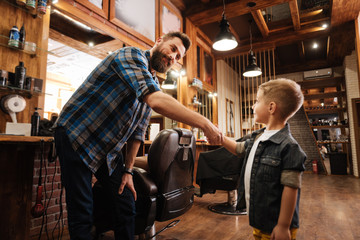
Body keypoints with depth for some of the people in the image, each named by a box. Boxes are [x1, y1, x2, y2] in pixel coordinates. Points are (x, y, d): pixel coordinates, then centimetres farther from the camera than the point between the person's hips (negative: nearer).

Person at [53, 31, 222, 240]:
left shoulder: (152, 83, 8)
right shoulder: (132, 55, -17)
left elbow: (138, 131, 9)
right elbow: (156, 101, -36)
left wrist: (128, 170, 5)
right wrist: (204, 123, -33)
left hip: (109, 148, 8)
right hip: (75, 136, -7)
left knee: (126, 206, 7)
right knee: (82, 215, -3)